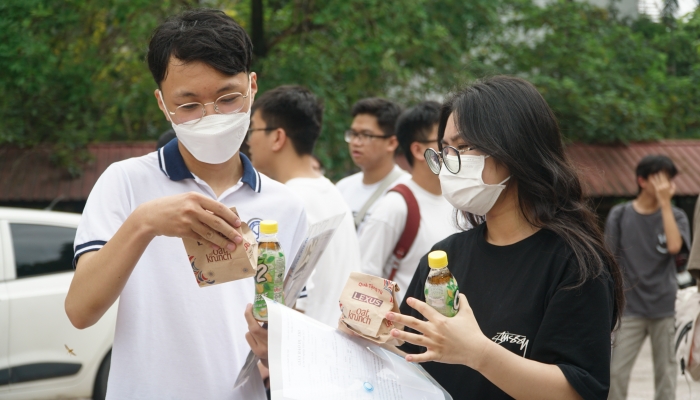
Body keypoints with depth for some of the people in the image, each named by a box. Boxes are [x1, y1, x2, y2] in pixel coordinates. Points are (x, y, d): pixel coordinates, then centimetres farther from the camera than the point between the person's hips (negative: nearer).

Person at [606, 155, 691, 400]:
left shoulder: (675, 216, 3)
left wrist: (665, 203, -16)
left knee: (666, 373, 7)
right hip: (630, 308, -1)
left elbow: (674, 246, -18)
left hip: (664, 307, 1)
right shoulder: (620, 215, 2)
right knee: (616, 372, -4)